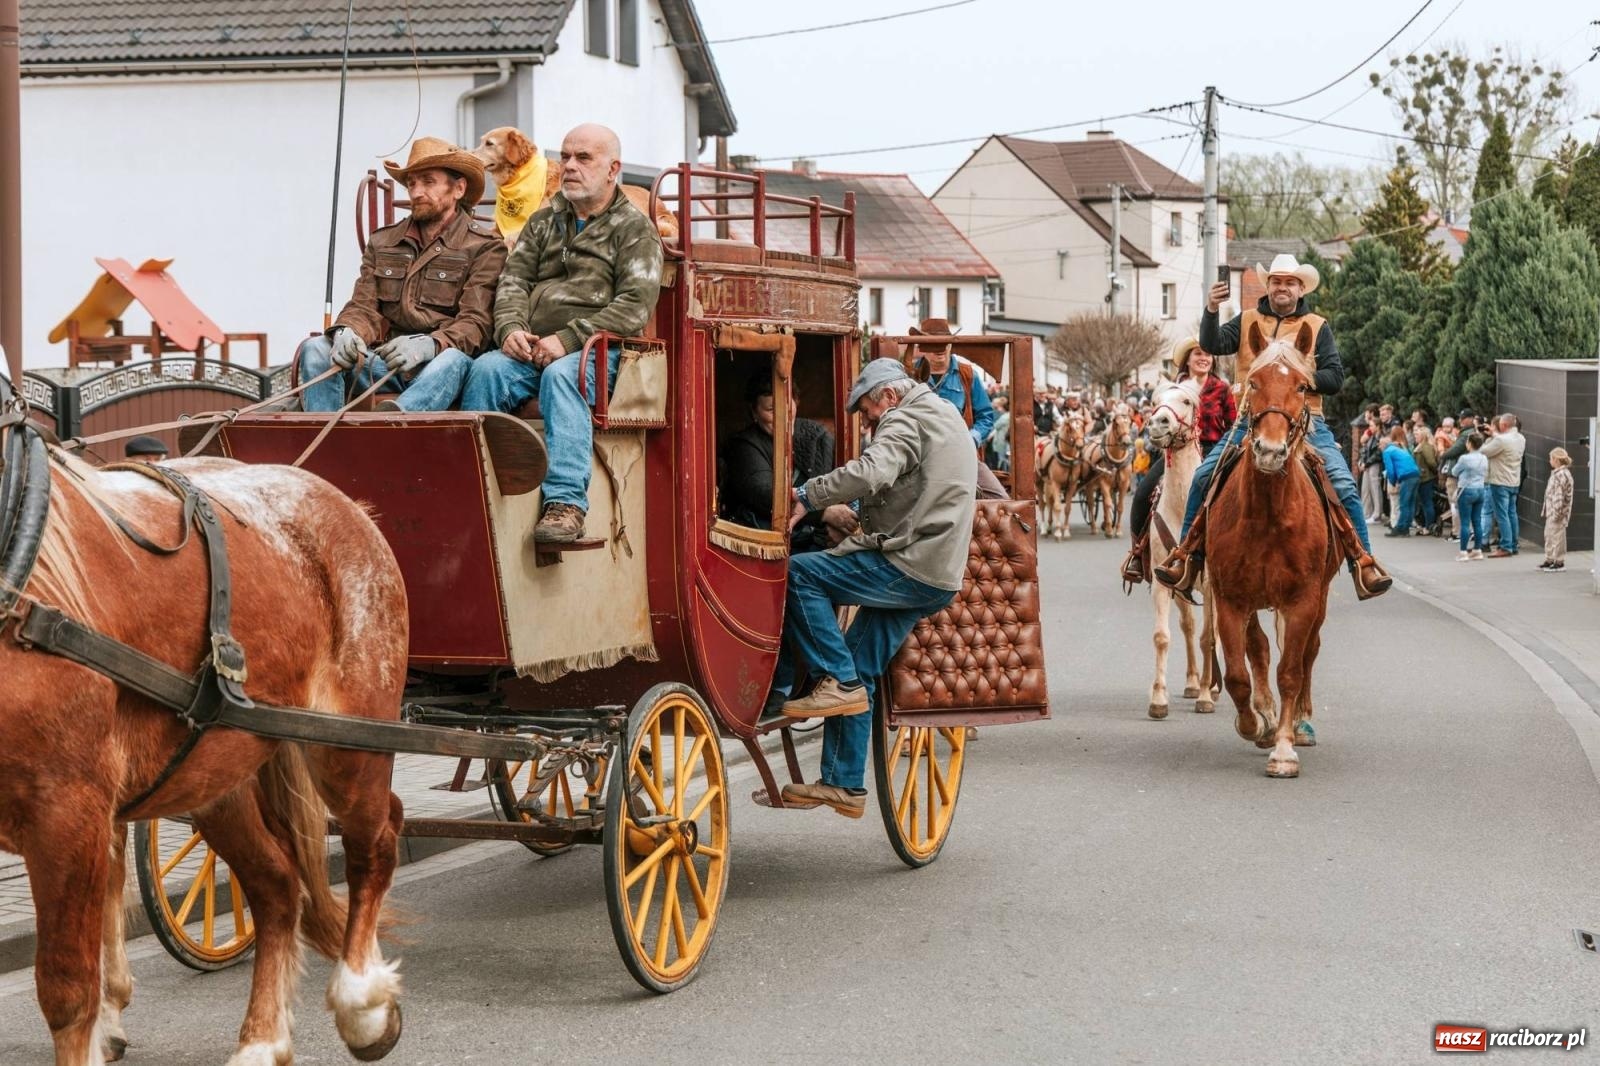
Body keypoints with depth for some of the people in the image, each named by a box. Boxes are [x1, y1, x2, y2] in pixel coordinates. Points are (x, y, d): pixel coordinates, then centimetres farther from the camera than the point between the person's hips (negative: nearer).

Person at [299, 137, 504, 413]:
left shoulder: (485, 247, 6)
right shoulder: (382, 243, 20)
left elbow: (476, 323, -6)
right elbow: (363, 307, 12)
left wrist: (428, 345, -27)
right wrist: (346, 332, -14)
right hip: (384, 363, 5)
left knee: (454, 359, -39)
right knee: (315, 349, -20)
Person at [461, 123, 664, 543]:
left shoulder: (635, 229, 8)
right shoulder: (544, 221, 24)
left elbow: (636, 306, -5)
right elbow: (513, 280, 15)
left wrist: (568, 339, -15)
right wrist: (511, 328, -8)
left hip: (596, 351, -4)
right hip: (530, 349, 4)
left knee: (561, 375, -37)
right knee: (486, 369, -27)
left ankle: (565, 504, -46)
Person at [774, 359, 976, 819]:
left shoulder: (904, 422, -8)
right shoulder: (948, 418, 25)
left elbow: (870, 473, -28)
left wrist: (808, 496, -19)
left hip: (908, 568, -10)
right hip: (939, 577, 10)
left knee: (798, 574, -14)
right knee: (858, 671, 11)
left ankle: (837, 682, -12)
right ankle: (844, 783, 12)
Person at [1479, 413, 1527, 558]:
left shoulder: (1501, 440, -21)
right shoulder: (1521, 439, 6)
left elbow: (1484, 452, -14)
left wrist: (1489, 438, 3)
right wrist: (1495, 435, 13)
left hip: (1500, 482, -8)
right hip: (1514, 481, 8)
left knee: (1502, 515, -5)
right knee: (1512, 513, 14)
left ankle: (1506, 547, -7)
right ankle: (1513, 545, 18)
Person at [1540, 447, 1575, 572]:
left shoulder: (1562, 474, -19)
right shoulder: (1557, 473, 14)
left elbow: (1560, 495, -23)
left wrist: (1557, 511, -25)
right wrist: (1546, 509, 20)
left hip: (1558, 512, -11)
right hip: (1551, 511, 11)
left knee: (1557, 536, -4)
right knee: (1548, 535, 17)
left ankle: (1559, 562, 3)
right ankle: (1549, 560, 26)